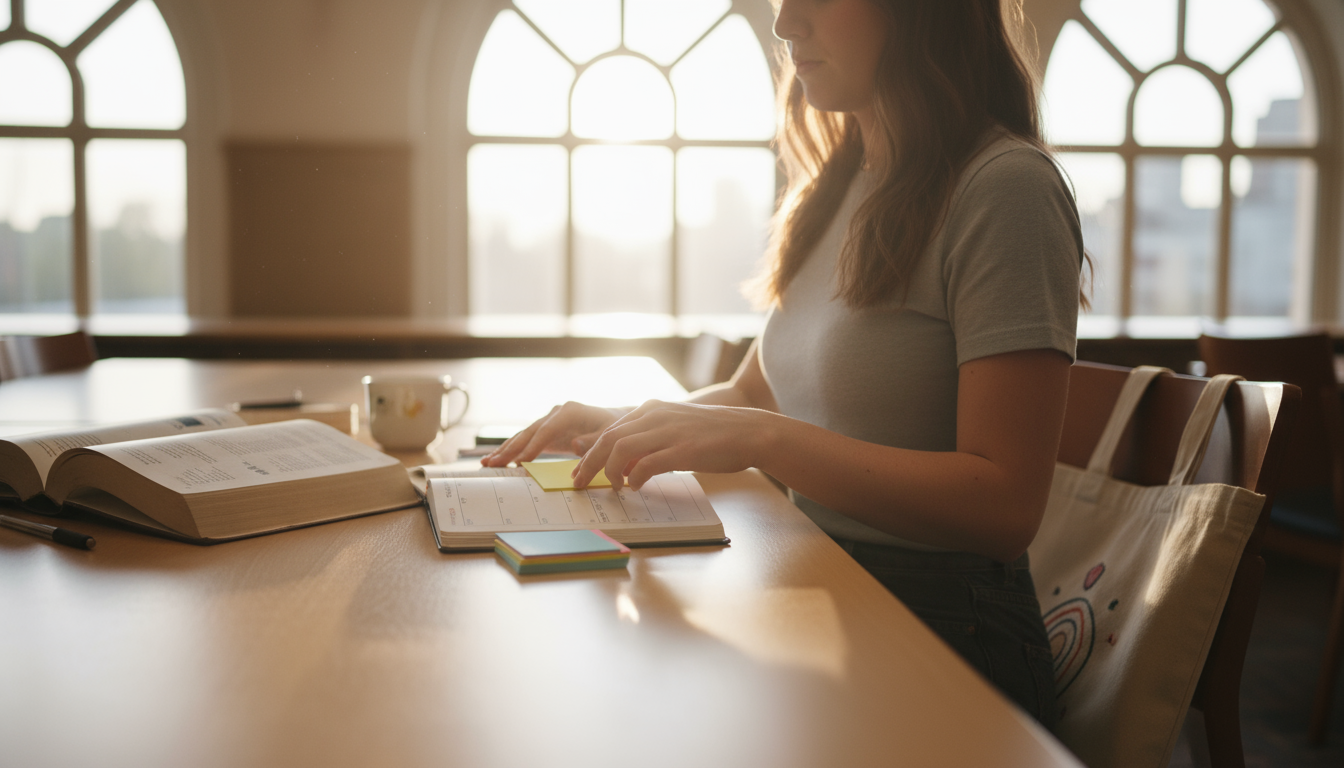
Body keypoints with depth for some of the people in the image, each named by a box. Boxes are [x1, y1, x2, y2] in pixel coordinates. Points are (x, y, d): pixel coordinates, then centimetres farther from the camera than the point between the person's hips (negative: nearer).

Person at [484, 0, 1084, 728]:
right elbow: (755, 391, 22)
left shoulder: (1005, 188, -14)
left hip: (944, 641, -7)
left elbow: (1004, 505, -20)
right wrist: (625, 424, 2)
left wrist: (760, 438, -24)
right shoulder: (842, 186, 13)